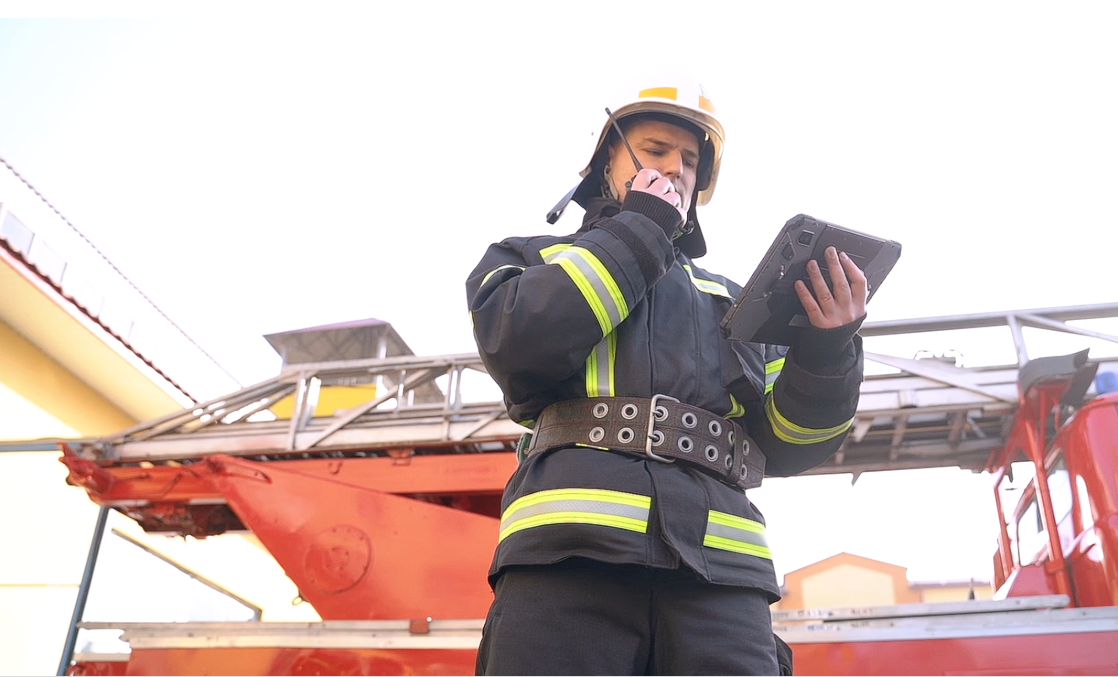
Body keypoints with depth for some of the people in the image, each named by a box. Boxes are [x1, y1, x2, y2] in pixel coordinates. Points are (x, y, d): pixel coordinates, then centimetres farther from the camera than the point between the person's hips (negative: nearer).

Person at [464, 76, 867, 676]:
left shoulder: (732, 302, 28)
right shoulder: (530, 258, 21)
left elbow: (788, 444, 18)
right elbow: (522, 342, -4)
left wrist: (827, 349, -2)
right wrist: (641, 227, 5)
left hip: (718, 571, 3)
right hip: (567, 551, -2)